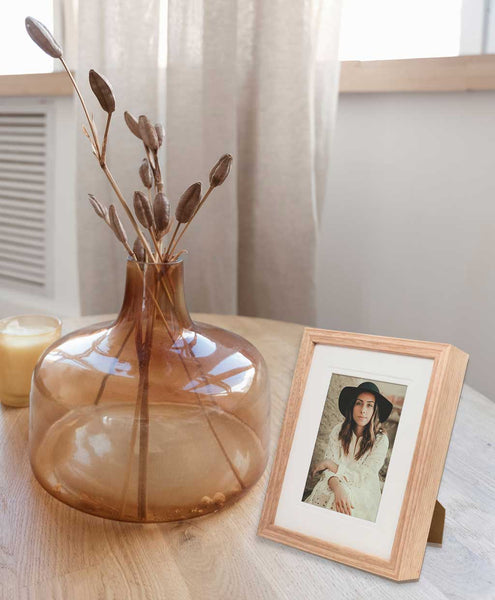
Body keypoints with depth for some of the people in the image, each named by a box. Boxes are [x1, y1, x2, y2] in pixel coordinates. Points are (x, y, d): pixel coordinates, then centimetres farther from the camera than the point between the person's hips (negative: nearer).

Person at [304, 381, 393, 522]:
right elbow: (327, 469, -4)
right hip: (334, 487, 1)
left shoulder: (380, 440, -7)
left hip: (362, 495, -1)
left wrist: (330, 464, -10)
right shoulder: (339, 430, 1)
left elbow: (364, 478, -12)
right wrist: (337, 488, -26)